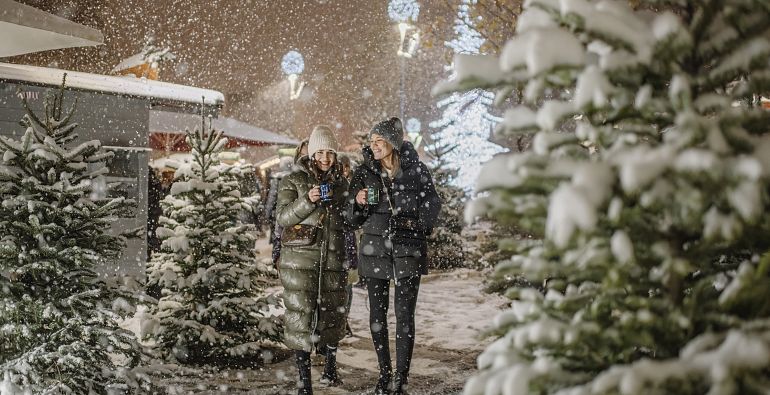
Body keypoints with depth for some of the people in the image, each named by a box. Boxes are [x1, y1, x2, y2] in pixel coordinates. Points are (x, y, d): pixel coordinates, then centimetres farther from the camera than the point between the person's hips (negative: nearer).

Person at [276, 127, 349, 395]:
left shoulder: (340, 183, 13)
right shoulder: (293, 181, 1)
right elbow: (282, 217, -6)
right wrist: (307, 201, -22)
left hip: (333, 259, 4)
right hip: (301, 259, -3)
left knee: (332, 311, 9)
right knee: (301, 314, -5)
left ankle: (330, 367, 27)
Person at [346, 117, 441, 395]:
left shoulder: (416, 169, -3)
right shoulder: (364, 172, 2)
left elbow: (432, 204, 7)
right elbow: (353, 219, 5)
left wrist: (415, 222, -5)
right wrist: (358, 203, -14)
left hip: (408, 250, -2)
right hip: (374, 249, 2)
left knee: (404, 314, -4)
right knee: (377, 314, 7)